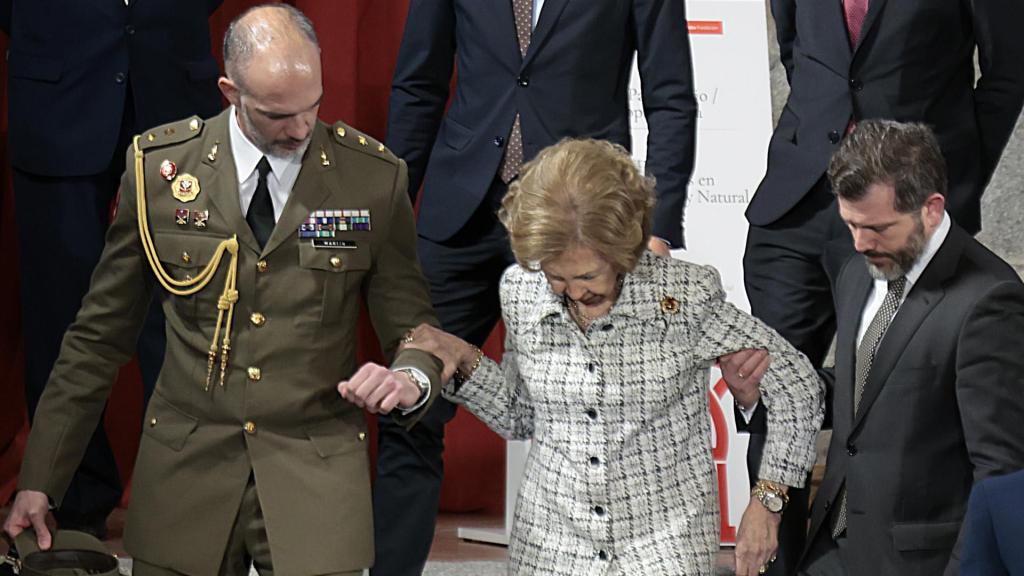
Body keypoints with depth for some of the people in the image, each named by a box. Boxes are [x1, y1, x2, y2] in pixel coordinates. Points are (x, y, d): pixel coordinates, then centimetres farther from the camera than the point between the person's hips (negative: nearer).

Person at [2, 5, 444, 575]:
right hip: (185, 468, 1)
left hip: (316, 475, -1)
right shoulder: (158, 165, -1)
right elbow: (102, 334, 5)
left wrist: (411, 378, -19)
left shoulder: (375, 178, -3)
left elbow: (413, 326, 6)